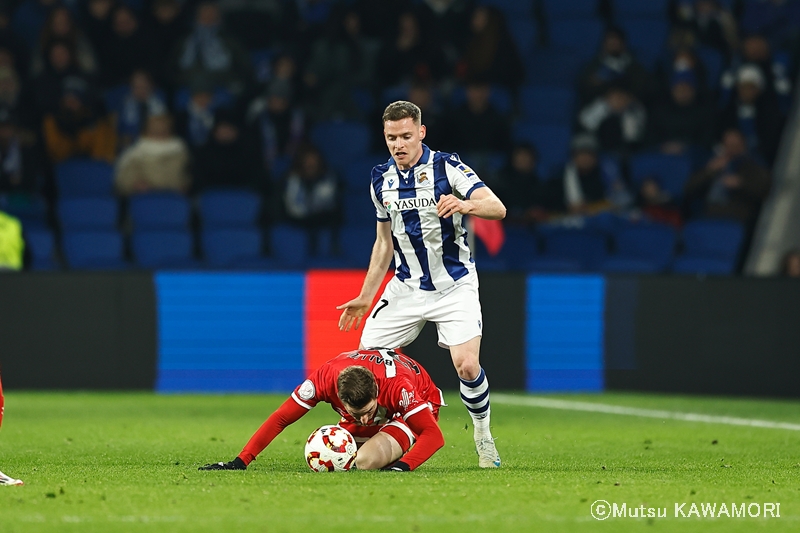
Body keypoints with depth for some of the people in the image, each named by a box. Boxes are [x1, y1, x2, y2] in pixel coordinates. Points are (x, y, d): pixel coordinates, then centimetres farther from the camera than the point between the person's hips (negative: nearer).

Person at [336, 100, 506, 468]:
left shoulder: (446, 167, -11)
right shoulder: (381, 179, 5)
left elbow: (497, 207, -22)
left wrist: (466, 205, -43)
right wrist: (365, 297, 17)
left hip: (454, 284, -5)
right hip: (406, 287, 5)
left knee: (467, 367, -19)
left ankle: (483, 435, 6)